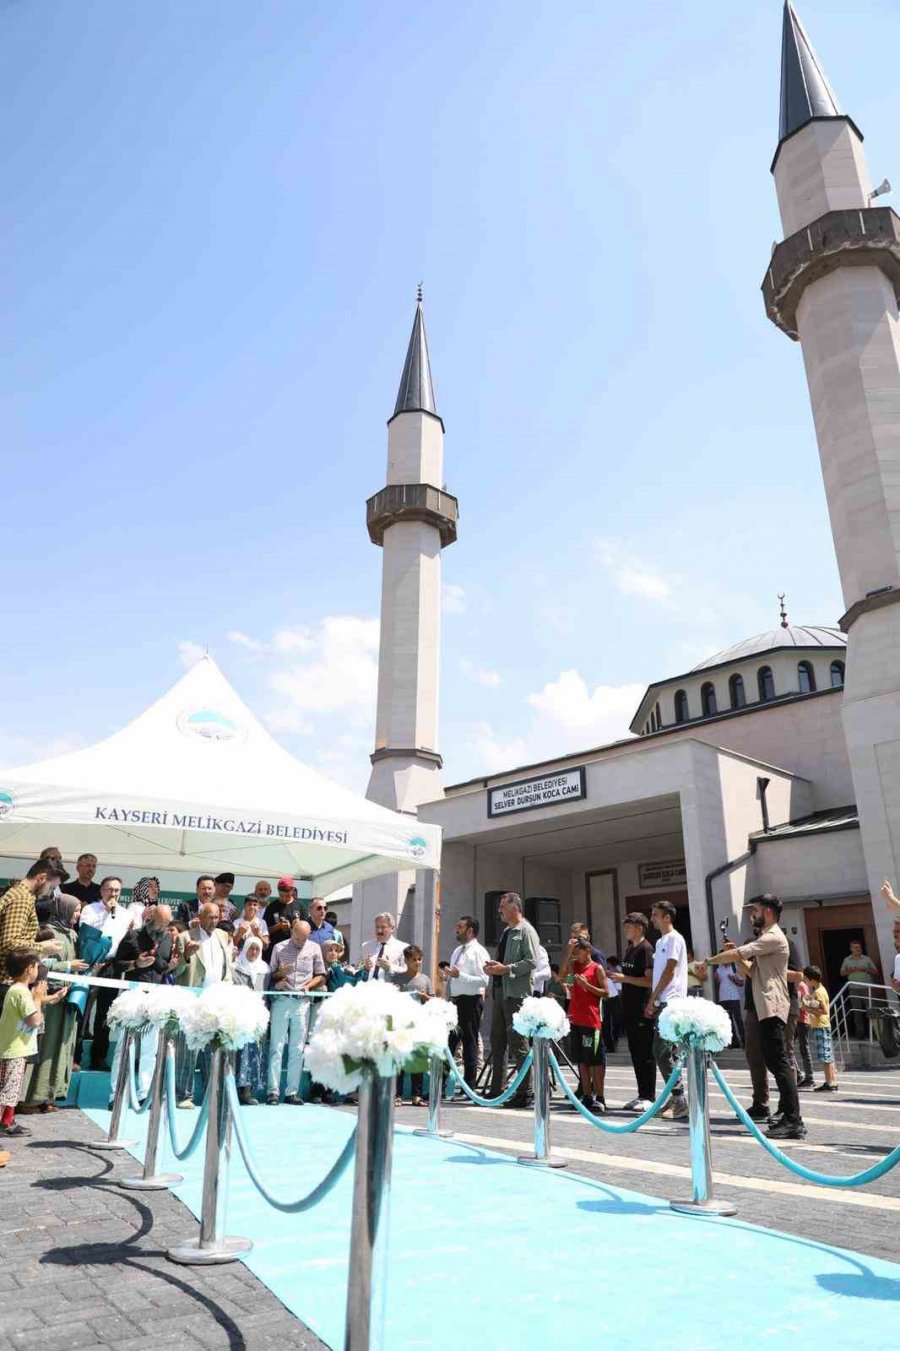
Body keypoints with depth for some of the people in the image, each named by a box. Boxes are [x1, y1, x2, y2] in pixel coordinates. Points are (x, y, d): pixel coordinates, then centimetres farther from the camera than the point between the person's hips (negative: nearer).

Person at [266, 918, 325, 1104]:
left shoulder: (314, 948, 7)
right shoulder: (279, 948, 5)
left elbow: (320, 976, 11)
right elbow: (271, 974, 8)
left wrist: (309, 985, -6)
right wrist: (279, 974, -12)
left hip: (302, 1002, 1)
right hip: (281, 1000, -1)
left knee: (297, 1050, 3)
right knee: (276, 1047, -2)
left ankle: (292, 1092, 10)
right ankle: (273, 1091, 2)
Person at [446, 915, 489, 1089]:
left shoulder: (478, 952, -10)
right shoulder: (457, 951, 17)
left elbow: (483, 981, -19)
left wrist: (460, 975, -26)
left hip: (470, 1001, -8)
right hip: (454, 1001, 8)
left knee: (469, 1043, 1)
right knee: (448, 1042, 9)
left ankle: (469, 1088, 10)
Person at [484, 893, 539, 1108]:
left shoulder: (525, 931, -7)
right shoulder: (506, 932, 19)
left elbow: (532, 961, -16)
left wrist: (506, 968, -19)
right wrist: (493, 967, 6)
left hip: (516, 992, -9)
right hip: (500, 990, 9)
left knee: (518, 1042, -5)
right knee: (497, 1041, 12)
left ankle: (525, 1093, 3)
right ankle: (496, 1091, 21)